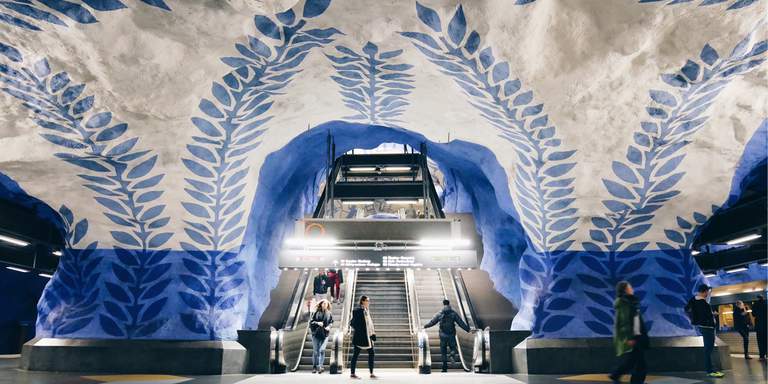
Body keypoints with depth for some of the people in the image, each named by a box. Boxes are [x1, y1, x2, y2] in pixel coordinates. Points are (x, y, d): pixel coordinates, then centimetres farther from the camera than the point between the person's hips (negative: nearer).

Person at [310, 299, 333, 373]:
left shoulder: (329, 314, 7)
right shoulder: (316, 313, 3)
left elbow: (331, 322, 11)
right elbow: (311, 321, 2)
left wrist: (328, 327, -9)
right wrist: (317, 323, -15)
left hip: (324, 334, 0)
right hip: (316, 334, 0)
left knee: (322, 350, -11)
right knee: (315, 351, 4)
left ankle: (320, 366, -7)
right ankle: (314, 367, 16)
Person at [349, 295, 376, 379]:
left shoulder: (367, 311, 14)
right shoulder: (357, 310, -12)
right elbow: (352, 323, -15)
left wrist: (372, 332, 13)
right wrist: (359, 330, -17)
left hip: (367, 336, 9)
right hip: (359, 336, -9)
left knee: (371, 353, 6)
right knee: (356, 354, 0)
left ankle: (372, 373, 11)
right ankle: (352, 373, 8)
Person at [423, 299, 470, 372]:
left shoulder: (439, 314, 0)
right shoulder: (454, 313, 0)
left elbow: (432, 322, 6)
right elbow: (461, 323, 1)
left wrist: (425, 326, 21)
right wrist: (468, 329, 8)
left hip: (443, 335, 0)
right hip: (452, 335, 0)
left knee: (443, 351, 10)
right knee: (453, 347, 16)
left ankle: (445, 367, 6)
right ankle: (453, 354, -20)